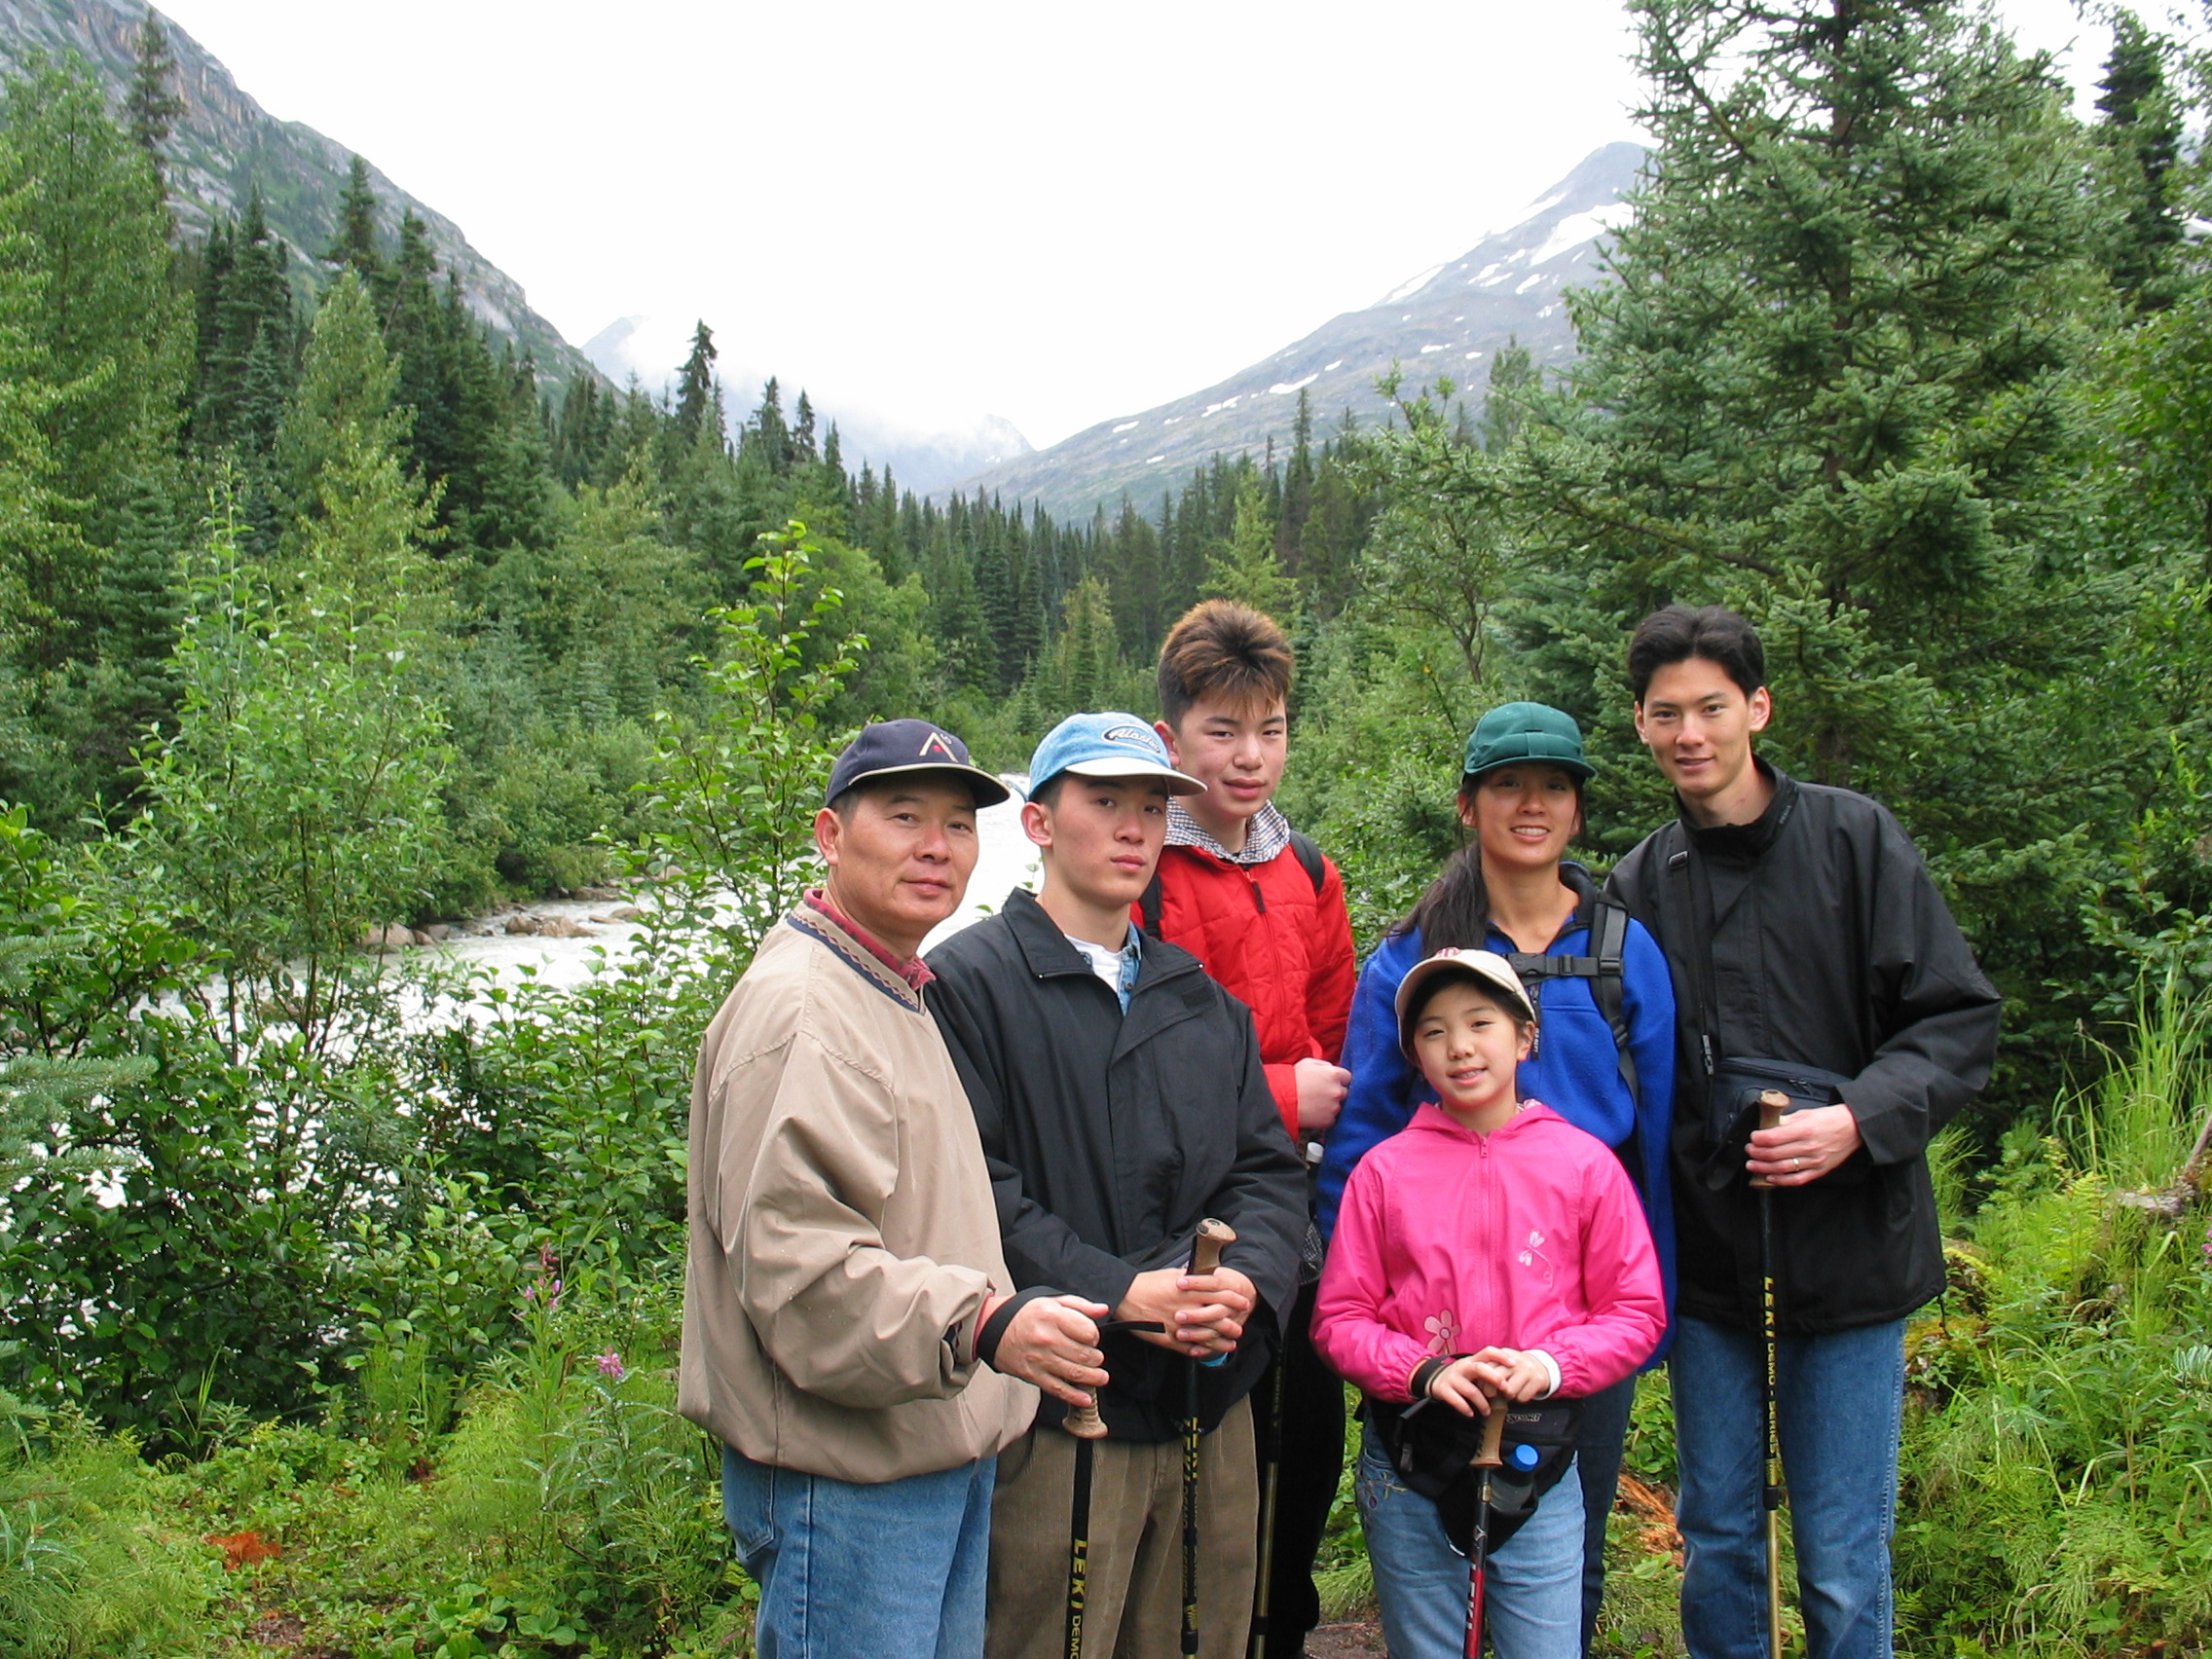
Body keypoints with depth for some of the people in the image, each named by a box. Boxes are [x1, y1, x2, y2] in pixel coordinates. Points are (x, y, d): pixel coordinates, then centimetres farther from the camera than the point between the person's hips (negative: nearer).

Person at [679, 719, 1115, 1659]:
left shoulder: (905, 999, 18)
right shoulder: (797, 1010, -17)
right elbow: (795, 1260, -27)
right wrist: (983, 1324, -34)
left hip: (944, 1458, 10)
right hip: (845, 1480, -10)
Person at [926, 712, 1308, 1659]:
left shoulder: (1201, 999, 17)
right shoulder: (968, 980, -4)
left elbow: (1269, 1170, 11)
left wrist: (1247, 1277, -10)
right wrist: (1119, 1293, -21)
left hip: (1210, 1403, 6)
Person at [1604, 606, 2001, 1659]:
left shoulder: (1852, 836, -3)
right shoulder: (1639, 882, 6)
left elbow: (1959, 1020, -4)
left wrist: (1859, 1119, -20)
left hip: (1847, 1246, -3)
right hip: (1705, 1251, 3)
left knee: (1842, 1562, 4)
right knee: (1716, 1541, 14)